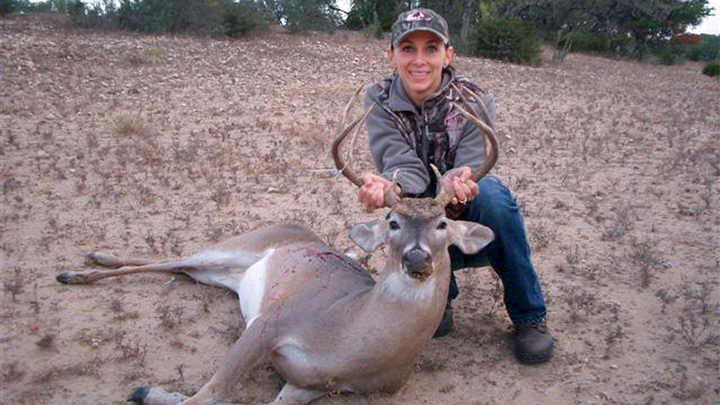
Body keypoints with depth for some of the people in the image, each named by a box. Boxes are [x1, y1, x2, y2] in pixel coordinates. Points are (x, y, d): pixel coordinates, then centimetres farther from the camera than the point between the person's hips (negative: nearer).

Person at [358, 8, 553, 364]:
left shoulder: (474, 101, -15)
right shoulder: (378, 100, -11)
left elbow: (468, 171, -25)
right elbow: (404, 166, -23)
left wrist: (457, 184, -50)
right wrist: (387, 186, -48)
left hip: (475, 229, 0)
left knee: (491, 193, -33)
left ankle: (528, 316, -12)